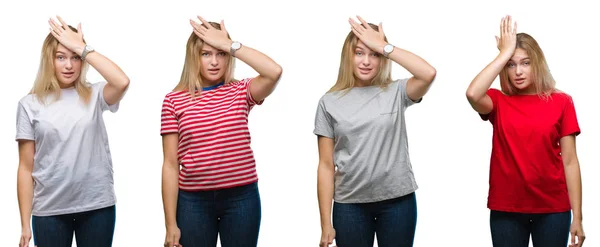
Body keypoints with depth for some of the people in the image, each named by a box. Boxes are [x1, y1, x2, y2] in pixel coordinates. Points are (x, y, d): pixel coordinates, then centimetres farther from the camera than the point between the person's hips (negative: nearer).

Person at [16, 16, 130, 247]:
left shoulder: (94, 96, 2)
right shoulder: (30, 104, 1)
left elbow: (122, 82, -21)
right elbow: (26, 167, 1)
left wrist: (81, 47, -14)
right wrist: (25, 224, -1)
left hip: (97, 205, 1)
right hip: (50, 210, 0)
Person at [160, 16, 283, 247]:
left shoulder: (241, 92, 2)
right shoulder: (174, 101, -1)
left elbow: (274, 72, -19)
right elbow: (171, 165, -2)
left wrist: (228, 44, -14)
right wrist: (171, 224, -4)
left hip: (241, 197, 1)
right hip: (193, 201, -1)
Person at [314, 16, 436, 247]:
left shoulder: (395, 92, 1)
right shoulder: (330, 102, 0)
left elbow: (429, 74, -20)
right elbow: (326, 166, -1)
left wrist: (383, 46, -14)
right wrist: (326, 224, -3)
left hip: (398, 200, 0)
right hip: (350, 204, 0)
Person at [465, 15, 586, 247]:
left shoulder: (561, 102, -1)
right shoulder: (498, 102, 0)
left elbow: (570, 161, -2)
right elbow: (472, 94, -24)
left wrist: (577, 217, -4)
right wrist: (504, 53, -16)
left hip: (553, 209, 0)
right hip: (506, 209, 1)